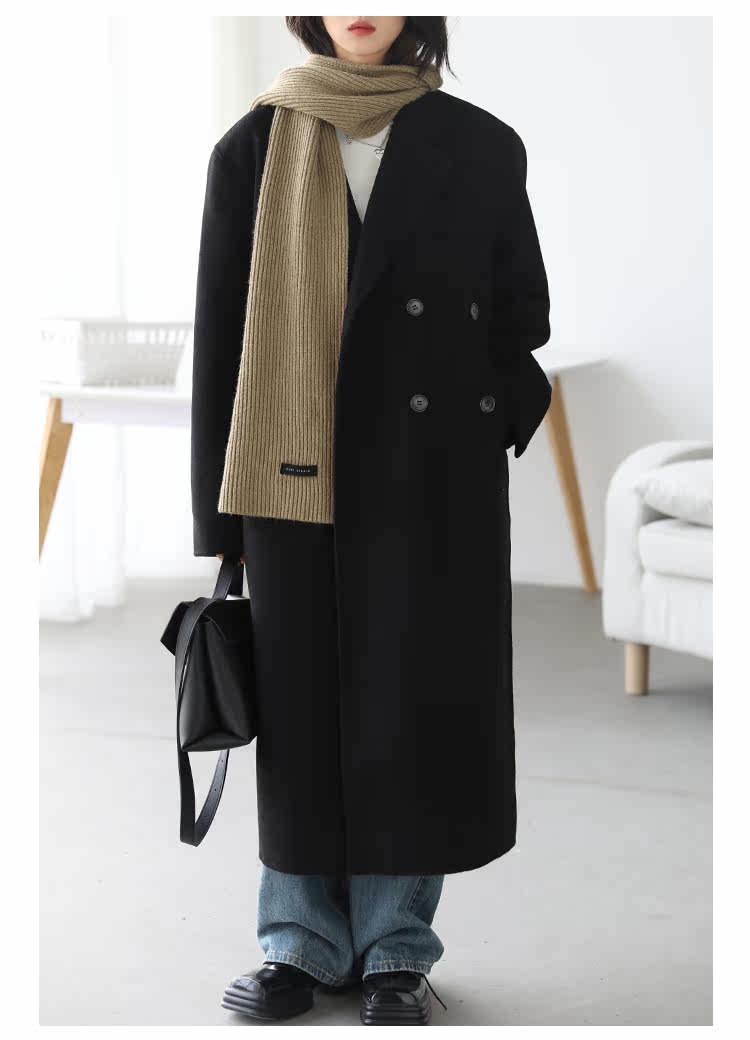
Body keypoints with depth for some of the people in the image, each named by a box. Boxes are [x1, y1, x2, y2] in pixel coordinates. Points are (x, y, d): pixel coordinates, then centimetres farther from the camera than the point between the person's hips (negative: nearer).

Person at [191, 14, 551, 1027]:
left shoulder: (482, 149, 4)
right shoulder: (252, 150, 4)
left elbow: (521, 324, 8)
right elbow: (218, 336, 4)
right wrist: (216, 510, 2)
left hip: (433, 485, 0)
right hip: (298, 479, 1)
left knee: (413, 708, 4)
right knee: (302, 708, 6)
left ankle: (396, 949, 18)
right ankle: (301, 940, 21)